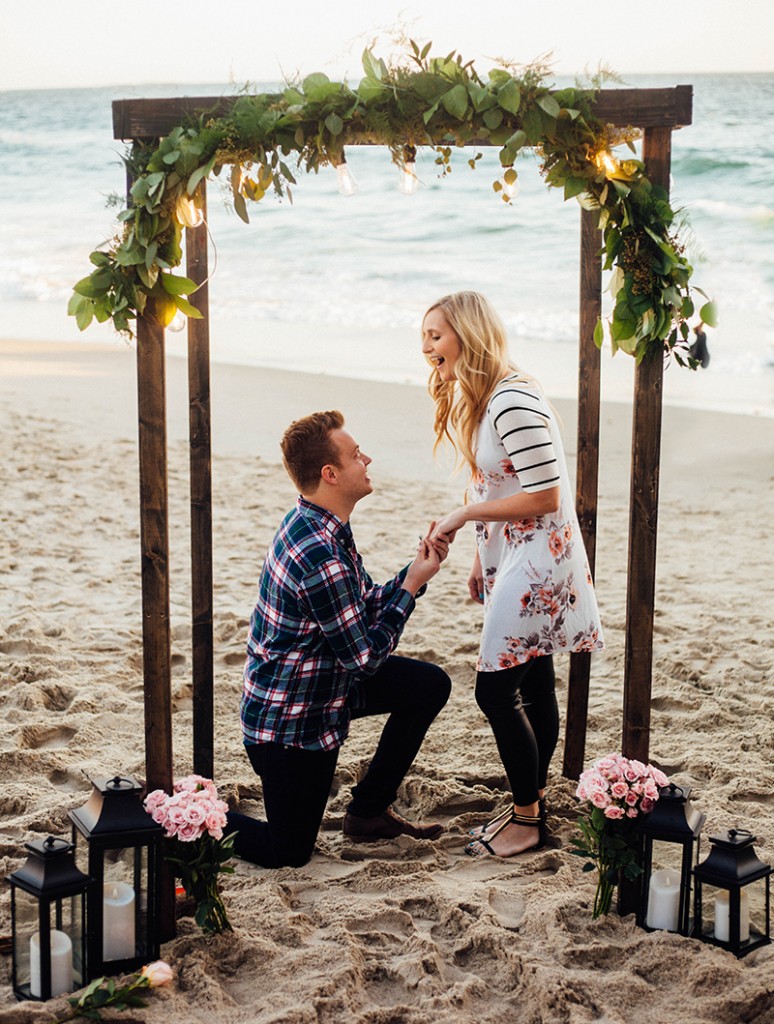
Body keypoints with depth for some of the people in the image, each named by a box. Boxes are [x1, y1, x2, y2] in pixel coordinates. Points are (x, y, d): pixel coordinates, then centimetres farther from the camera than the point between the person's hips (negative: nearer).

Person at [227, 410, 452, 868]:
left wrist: (417, 569, -5)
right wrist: (413, 584, -15)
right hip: (288, 718, -9)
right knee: (287, 853, 1)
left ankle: (368, 810, 14)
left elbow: (368, 610, 10)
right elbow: (365, 658, -22)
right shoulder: (321, 559, -31)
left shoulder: (312, 523, 1)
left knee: (429, 685, 5)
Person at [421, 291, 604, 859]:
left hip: (538, 559, -9)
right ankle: (533, 805, 25)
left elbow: (544, 496, -24)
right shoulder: (474, 396, 8)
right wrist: (482, 558, 15)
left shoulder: (515, 403, -24)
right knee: (533, 686, 15)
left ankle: (527, 819, 7)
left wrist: (465, 514, -17)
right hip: (511, 556, 9)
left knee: (496, 688, -6)